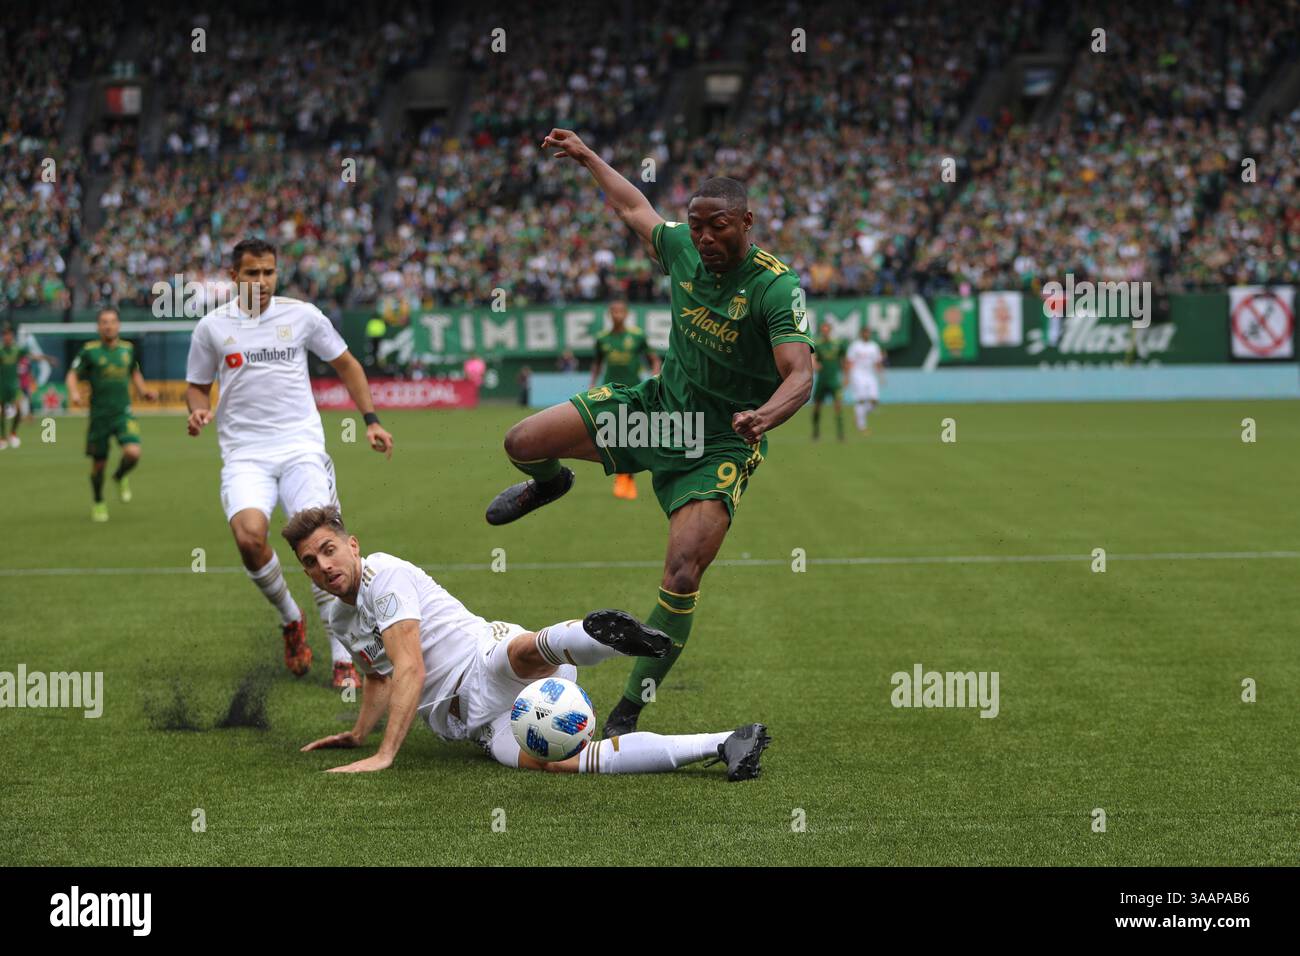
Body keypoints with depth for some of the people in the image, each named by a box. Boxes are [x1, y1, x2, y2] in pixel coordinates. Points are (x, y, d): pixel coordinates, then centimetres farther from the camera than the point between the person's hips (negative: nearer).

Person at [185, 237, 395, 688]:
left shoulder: (301, 315, 5)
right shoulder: (212, 326, 6)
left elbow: (346, 365, 16)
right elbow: (197, 385, 18)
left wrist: (371, 420, 9)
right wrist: (199, 411, -4)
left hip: (301, 446, 0)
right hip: (245, 455, 0)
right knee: (249, 537, -25)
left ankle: (343, 658, -5)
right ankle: (289, 617, 3)